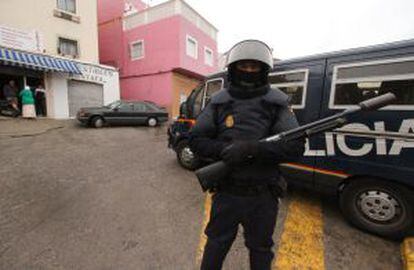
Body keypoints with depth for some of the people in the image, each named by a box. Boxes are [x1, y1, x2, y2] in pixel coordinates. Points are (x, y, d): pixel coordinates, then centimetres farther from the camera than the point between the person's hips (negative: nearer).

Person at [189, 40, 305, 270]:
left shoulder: (277, 102, -5)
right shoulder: (219, 102, -2)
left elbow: (296, 147, -12)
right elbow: (196, 140, -4)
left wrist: (254, 149, -27)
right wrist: (225, 149, -22)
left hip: (263, 197, 0)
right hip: (226, 193, 1)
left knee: (260, 249, 25)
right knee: (216, 243, 23)